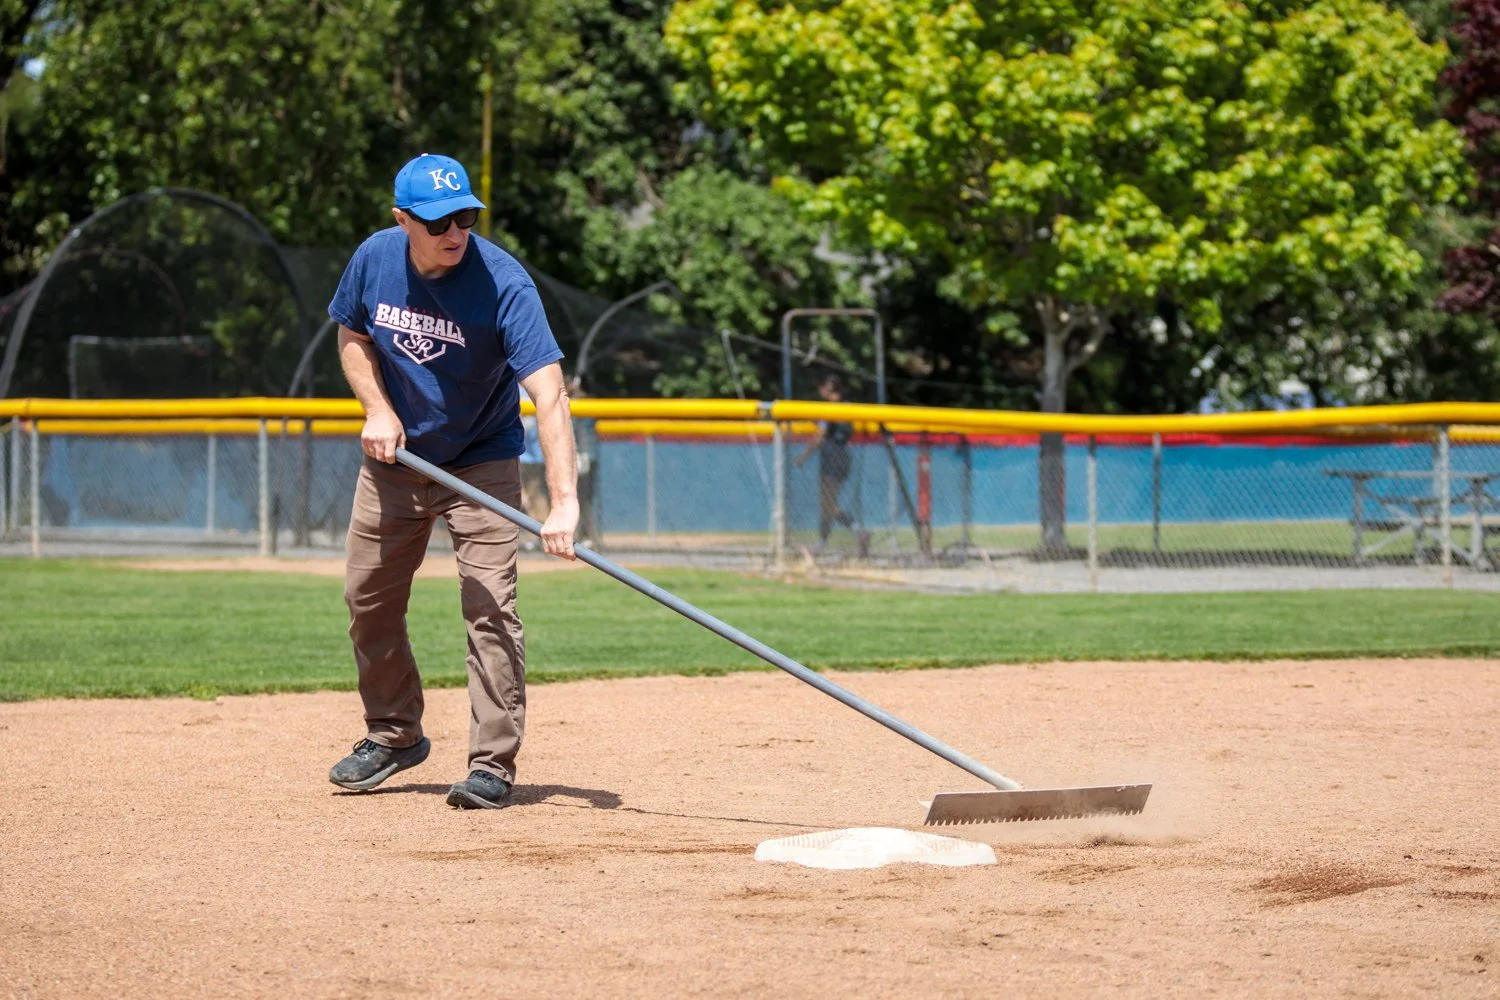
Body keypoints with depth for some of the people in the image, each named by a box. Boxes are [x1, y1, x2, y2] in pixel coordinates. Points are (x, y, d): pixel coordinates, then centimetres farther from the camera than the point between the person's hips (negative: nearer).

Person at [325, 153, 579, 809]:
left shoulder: (502, 283, -28)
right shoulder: (375, 260, -13)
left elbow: (549, 393, -35)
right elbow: (352, 334, 7)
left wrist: (563, 502, -46)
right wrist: (378, 408, -11)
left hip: (481, 460, -5)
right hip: (394, 456, 5)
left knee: (489, 603, -15)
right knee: (369, 600, 11)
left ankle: (493, 762, -8)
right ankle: (394, 735, 30)